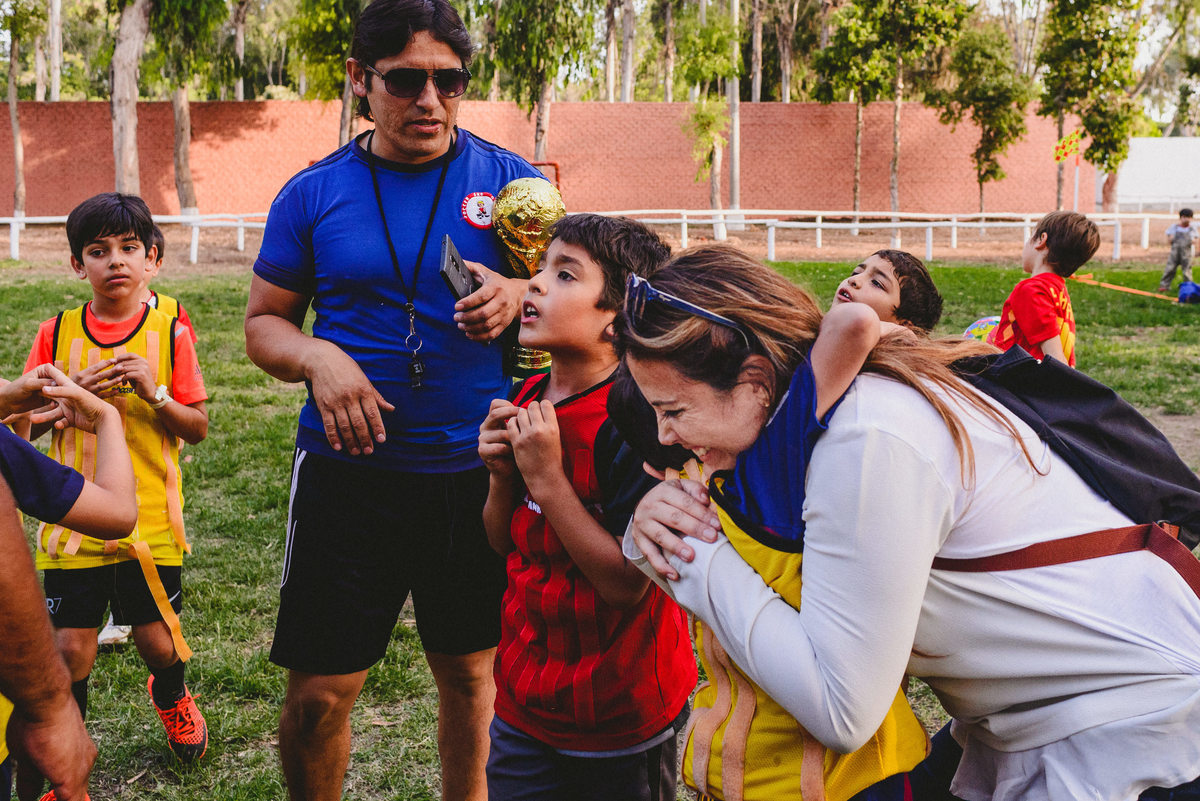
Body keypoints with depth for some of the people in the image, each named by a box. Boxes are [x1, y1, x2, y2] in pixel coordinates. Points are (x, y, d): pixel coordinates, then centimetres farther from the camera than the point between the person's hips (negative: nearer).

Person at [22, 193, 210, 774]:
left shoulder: (168, 333, -3)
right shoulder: (56, 334, 0)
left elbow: (198, 428, -1)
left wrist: (154, 393, -18)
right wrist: (76, 391, -14)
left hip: (150, 519, 0)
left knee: (157, 641, 7)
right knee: (71, 647, 1)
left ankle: (170, 695, 43)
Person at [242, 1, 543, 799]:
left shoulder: (508, 179, 1)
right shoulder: (314, 192, 2)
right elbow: (264, 322, 7)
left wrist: (518, 294, -18)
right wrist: (317, 358, -15)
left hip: (478, 472, 1)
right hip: (350, 472, 0)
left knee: (471, 673, 15)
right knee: (319, 695, 3)